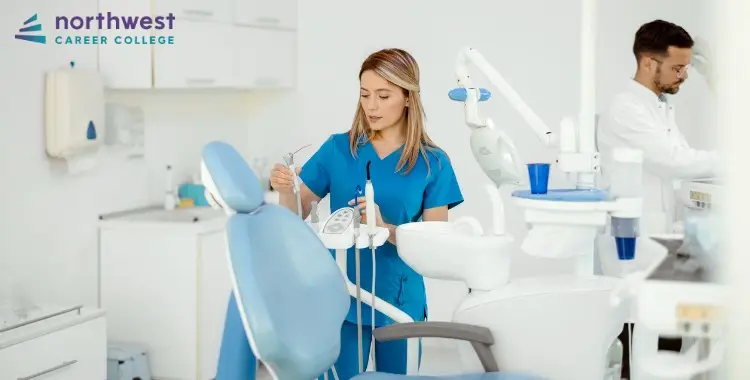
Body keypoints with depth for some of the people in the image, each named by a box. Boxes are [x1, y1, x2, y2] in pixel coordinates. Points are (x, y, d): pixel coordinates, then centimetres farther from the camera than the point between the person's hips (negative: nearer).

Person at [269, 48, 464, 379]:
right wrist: (285, 191, -21)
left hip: (399, 299, 0)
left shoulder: (432, 163, -3)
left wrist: (386, 228, -25)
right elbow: (297, 216, 1)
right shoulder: (338, 149, 0)